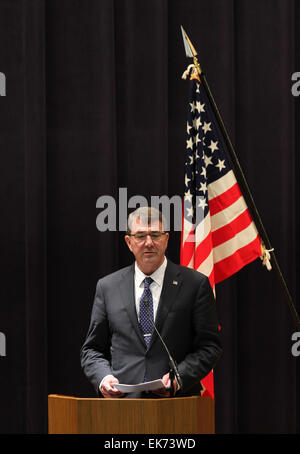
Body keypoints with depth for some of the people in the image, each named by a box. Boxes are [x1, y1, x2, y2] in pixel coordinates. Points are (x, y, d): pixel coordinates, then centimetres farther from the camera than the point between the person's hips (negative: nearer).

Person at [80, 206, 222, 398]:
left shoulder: (196, 284, 8)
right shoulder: (107, 287, 14)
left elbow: (210, 346, 5)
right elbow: (92, 349, 16)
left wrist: (179, 377, -11)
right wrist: (103, 377, -4)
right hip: (123, 401, 1)